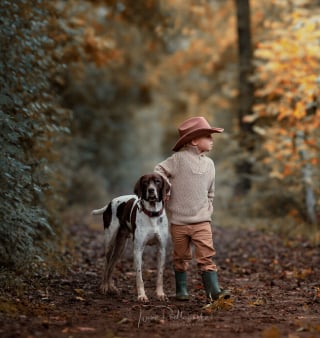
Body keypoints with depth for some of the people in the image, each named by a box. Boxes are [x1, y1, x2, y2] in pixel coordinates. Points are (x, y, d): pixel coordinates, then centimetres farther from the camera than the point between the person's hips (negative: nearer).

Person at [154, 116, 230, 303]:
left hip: (202, 220, 3)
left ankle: (214, 290, -11)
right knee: (181, 257, 10)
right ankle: (181, 289, 22)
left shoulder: (209, 163, 10)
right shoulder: (179, 158, -7)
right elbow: (159, 171, -5)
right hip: (179, 220, -3)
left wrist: (208, 209, 13)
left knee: (206, 255, -8)